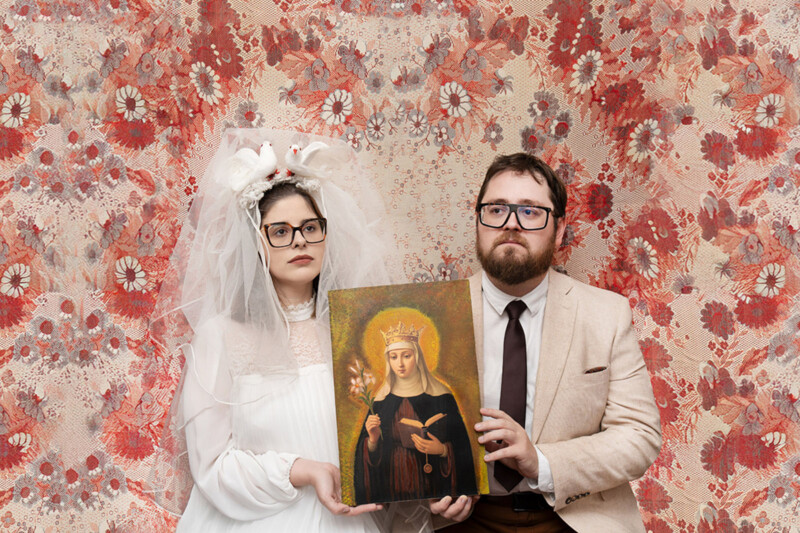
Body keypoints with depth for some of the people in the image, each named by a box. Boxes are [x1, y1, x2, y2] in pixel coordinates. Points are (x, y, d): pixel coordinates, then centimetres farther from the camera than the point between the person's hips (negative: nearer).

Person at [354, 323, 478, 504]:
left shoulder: (440, 397, -4)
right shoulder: (382, 400, 2)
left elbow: (460, 446, -2)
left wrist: (442, 450, -20)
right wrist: (372, 441, -15)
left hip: (433, 487, -1)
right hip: (393, 490, 1)